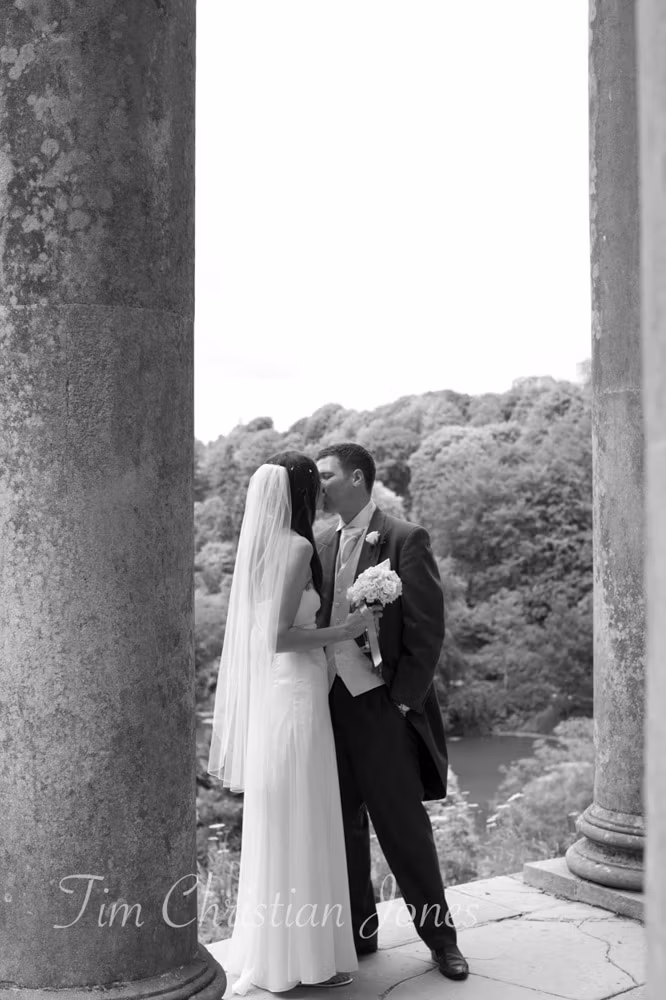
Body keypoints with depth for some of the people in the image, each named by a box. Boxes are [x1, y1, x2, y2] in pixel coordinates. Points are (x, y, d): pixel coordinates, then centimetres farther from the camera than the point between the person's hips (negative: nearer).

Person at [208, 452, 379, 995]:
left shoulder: (263, 544, 10)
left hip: (269, 693, 9)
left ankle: (267, 949, 29)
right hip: (294, 692, -9)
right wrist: (344, 631, -12)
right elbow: (281, 636, -20)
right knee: (299, 827, 1)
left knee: (274, 827, 17)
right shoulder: (297, 547, -15)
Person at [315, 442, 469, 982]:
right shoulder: (321, 543, 11)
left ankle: (439, 933, 20)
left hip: (380, 703, -5)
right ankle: (359, 930, 27)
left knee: (403, 822, 2)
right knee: (344, 823, 13)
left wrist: (402, 700, -11)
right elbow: (312, 620, 13)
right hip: (328, 701, 6)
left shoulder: (405, 540, -7)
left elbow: (427, 629, -9)